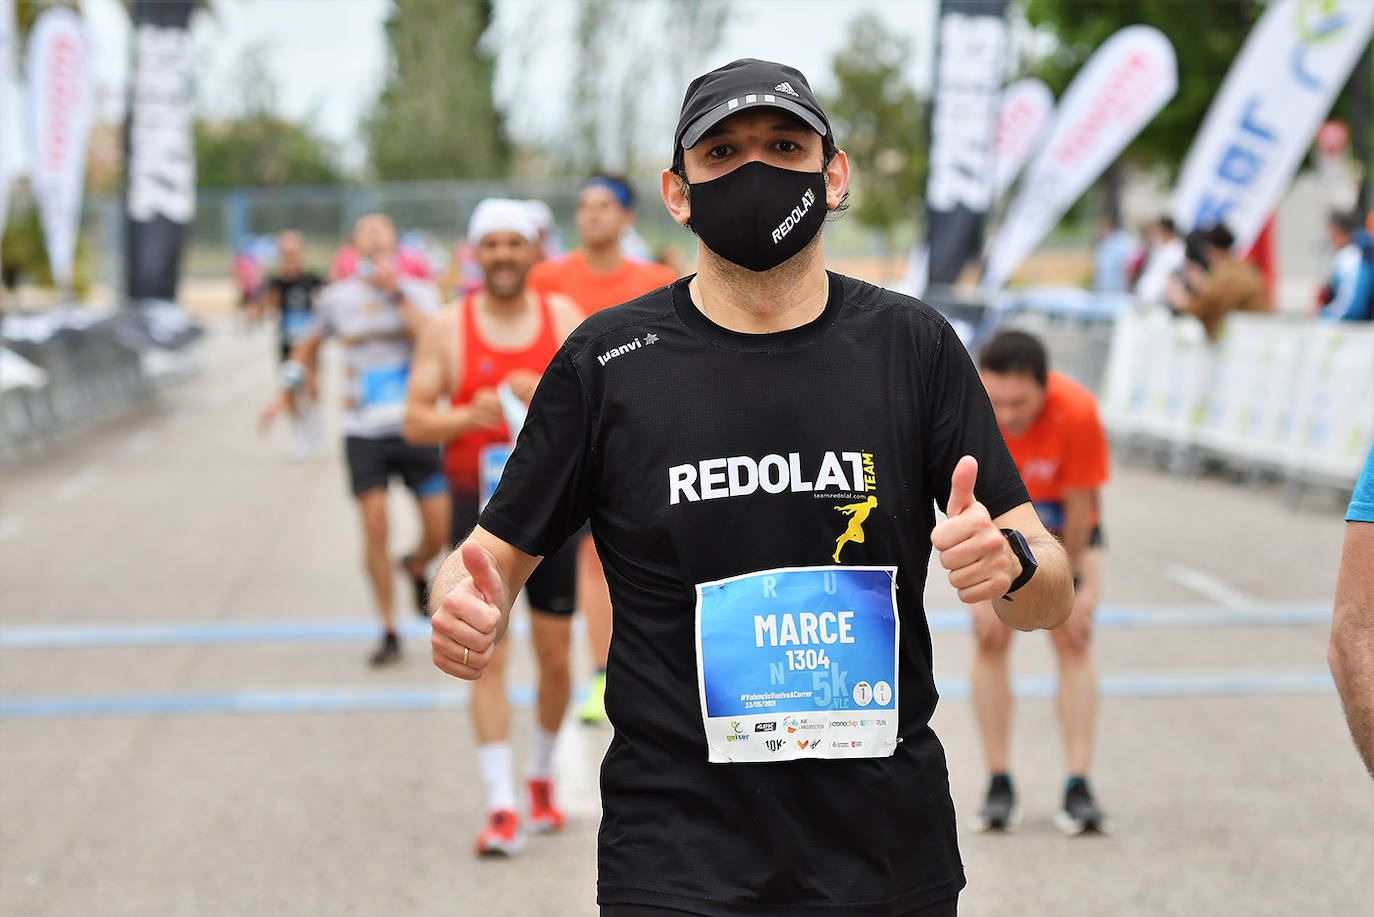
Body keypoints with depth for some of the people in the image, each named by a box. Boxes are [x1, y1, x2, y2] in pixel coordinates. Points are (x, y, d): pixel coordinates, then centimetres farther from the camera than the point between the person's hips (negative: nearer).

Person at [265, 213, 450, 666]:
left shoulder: (419, 293, 1)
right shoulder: (338, 297, 6)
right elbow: (309, 344, 24)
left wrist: (397, 293, -19)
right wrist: (291, 387, 15)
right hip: (363, 432, 0)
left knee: (439, 533, -2)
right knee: (375, 529, -9)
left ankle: (416, 569, 34)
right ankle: (389, 631, 3)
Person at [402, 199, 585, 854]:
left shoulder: (565, 318, 2)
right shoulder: (447, 329, -1)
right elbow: (415, 422, -2)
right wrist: (467, 416, -20)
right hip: (479, 506, -1)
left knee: (554, 655, 7)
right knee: (487, 655, -8)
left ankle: (542, 776, 31)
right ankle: (500, 806, -7)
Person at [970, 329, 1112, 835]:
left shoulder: (1077, 411, -36)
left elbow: (1080, 506, -23)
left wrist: (1074, 583, -13)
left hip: (1063, 522, -1)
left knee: (1074, 640, -9)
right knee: (991, 640, -8)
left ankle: (1077, 789, -10)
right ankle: (999, 785, -4)